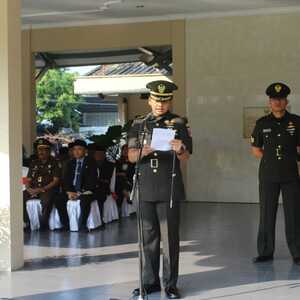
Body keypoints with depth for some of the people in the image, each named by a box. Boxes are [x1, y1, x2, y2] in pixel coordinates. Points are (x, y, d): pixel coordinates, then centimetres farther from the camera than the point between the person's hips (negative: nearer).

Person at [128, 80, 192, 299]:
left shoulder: (178, 123, 2)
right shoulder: (139, 124, 9)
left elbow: (186, 158, -2)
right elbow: (131, 157, 4)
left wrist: (180, 150, -25)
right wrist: (143, 152, -18)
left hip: (169, 188, -2)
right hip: (145, 187, 3)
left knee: (170, 238, 0)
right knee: (148, 237, 8)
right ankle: (150, 281, 18)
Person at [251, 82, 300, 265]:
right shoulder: (262, 123, 5)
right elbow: (256, 149, 13)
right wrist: (271, 159, 5)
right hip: (268, 176, 1)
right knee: (267, 214, 4)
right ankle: (265, 252, 14)